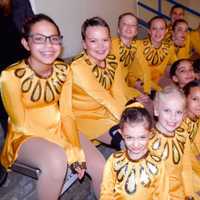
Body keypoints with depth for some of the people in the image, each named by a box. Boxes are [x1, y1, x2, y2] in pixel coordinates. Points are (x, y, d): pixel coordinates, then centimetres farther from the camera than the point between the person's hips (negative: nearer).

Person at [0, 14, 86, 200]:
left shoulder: (63, 70, -6)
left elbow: (67, 114, -4)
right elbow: (22, 124, -17)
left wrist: (77, 149, -19)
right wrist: (69, 149, -19)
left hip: (58, 129, 5)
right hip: (26, 136, -4)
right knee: (56, 159, -35)